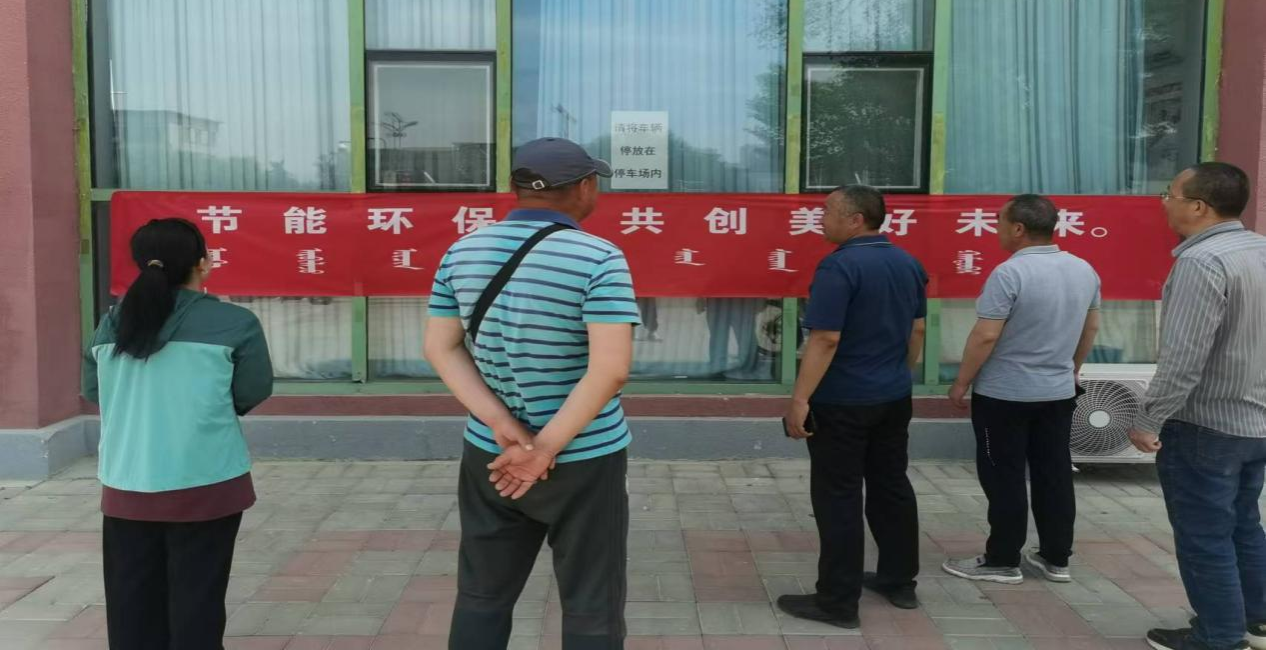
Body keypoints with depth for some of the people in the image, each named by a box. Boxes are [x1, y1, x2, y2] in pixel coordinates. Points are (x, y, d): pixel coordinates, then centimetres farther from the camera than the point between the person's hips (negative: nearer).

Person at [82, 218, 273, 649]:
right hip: (204, 485, -4)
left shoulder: (112, 324, 5)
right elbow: (253, 392, -4)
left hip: (125, 487, 4)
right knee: (196, 602, 6)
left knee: (133, 607, 14)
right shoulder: (234, 323, -9)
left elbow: (92, 390, 14)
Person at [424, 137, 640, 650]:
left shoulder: (463, 253, 1)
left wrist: (502, 426, -10)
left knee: (481, 598, 19)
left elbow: (440, 348, -1)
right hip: (583, 462, -5)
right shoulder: (599, 259, -17)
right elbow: (611, 368, -25)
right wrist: (547, 447, -19)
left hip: (489, 456, 5)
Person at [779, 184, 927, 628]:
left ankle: (838, 602, 5)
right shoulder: (908, 263, 7)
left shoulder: (840, 266, -19)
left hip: (842, 401, -8)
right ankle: (899, 581, 28)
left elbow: (825, 339, -23)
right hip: (894, 397, 8)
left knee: (838, 499, -1)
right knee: (892, 487, 17)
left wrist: (800, 399, -21)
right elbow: (917, 331, 14)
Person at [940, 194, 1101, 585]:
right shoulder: (1084, 270, 4)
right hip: (1059, 391, 7)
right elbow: (1091, 328, 15)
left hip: (1004, 393, -7)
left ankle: (1003, 562, 10)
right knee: (1054, 475, 13)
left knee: (1004, 479, 2)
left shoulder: (1010, 273, -20)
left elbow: (985, 337, -21)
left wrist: (961, 383, -10)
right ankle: (1056, 558, 22)